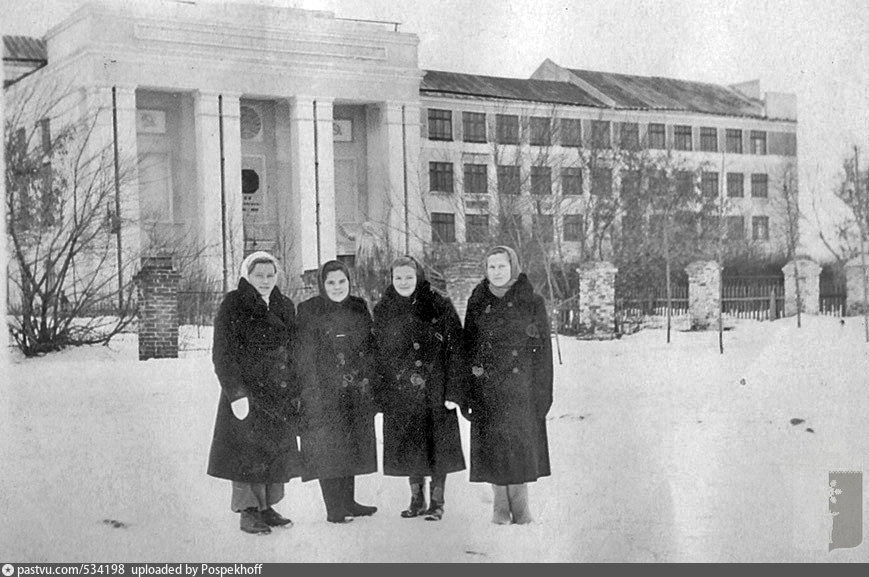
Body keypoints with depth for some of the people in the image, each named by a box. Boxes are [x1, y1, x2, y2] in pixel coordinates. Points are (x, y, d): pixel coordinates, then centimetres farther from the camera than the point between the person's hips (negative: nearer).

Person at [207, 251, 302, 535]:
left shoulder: (285, 306, 12)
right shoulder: (233, 306, -6)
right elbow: (223, 354, -10)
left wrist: (296, 391, 11)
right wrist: (235, 393, -18)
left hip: (280, 394, 6)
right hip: (247, 391, -6)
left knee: (277, 449, 7)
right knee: (248, 449, -5)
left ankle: (266, 507, 17)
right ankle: (248, 511, 2)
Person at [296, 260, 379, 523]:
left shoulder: (359, 307, 11)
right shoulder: (308, 311, -4)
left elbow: (370, 346, 13)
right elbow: (306, 355, -8)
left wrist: (370, 379, 5)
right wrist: (316, 391, -14)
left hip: (358, 393, 5)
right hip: (325, 391, -5)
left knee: (353, 445, 10)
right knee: (329, 448, -4)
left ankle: (348, 502, 20)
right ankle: (334, 508, 2)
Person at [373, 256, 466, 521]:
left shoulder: (439, 307, -4)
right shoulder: (382, 311, 6)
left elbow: (455, 350, -6)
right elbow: (378, 355, 9)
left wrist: (453, 391, -12)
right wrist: (379, 394, 3)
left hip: (435, 390, -3)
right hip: (399, 392, 3)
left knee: (438, 446, 1)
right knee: (408, 446, 8)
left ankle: (436, 501, 13)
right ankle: (417, 499, 21)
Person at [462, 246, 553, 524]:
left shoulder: (532, 302, 1)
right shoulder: (477, 302, 7)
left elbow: (543, 348, 0)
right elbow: (468, 346, 7)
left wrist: (543, 391, -6)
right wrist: (468, 391, 0)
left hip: (521, 386, -2)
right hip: (487, 387, 2)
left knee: (521, 442, -2)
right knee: (492, 443, 3)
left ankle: (520, 505, 10)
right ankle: (501, 505, 14)